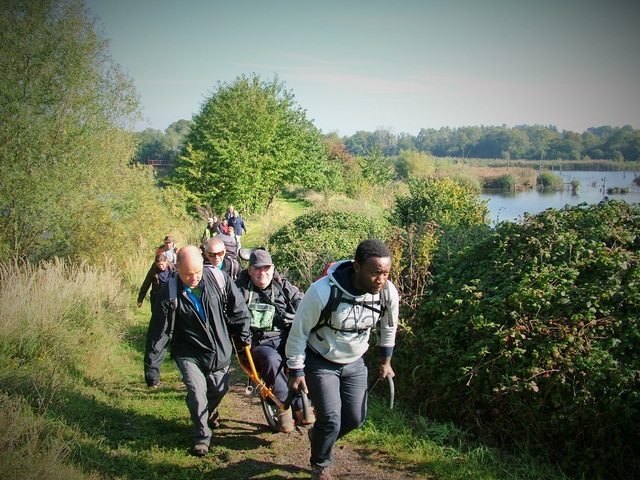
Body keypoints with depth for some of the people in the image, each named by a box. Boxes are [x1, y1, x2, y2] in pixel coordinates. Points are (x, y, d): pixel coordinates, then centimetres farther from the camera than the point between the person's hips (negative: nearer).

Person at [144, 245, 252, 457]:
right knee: (197, 393, -15)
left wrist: (243, 336, 5)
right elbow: (158, 332, -12)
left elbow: (238, 308, 0)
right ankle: (202, 436, 10)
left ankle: (211, 411, 51)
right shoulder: (169, 293, -18)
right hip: (189, 354, -2)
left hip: (220, 351, 2)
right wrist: (152, 367, -10)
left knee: (219, 390, 14)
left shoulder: (219, 279, -16)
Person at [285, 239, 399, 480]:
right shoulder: (323, 291, -33)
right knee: (331, 421, -8)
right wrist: (296, 371, -12)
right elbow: (299, 331, -19)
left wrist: (386, 362, 13)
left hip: (354, 363, 5)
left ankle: (319, 436, 40)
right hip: (320, 362, -4)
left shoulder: (388, 293, -19)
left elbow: (389, 327, 4)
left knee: (355, 419, 8)